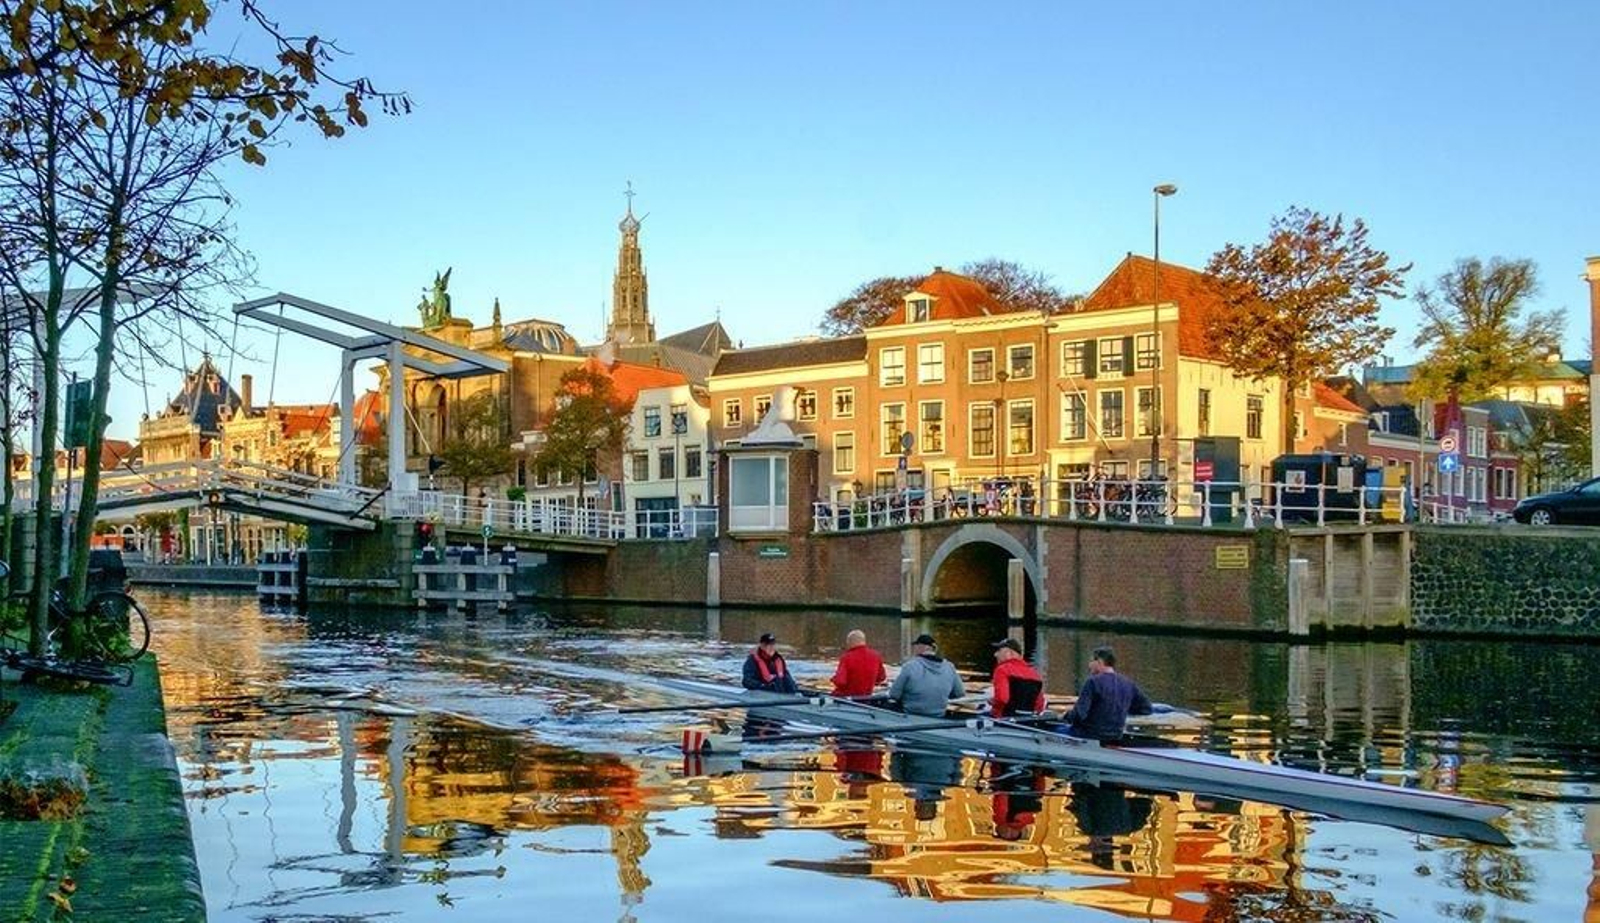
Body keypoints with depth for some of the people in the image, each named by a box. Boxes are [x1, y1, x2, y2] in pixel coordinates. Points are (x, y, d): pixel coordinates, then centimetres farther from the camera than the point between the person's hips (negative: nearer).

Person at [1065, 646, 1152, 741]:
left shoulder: (1093, 682, -15)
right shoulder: (1129, 684, 3)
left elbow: (1078, 714, -21)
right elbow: (1146, 709, 11)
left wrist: (1067, 716, 0)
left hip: (1089, 736, -7)